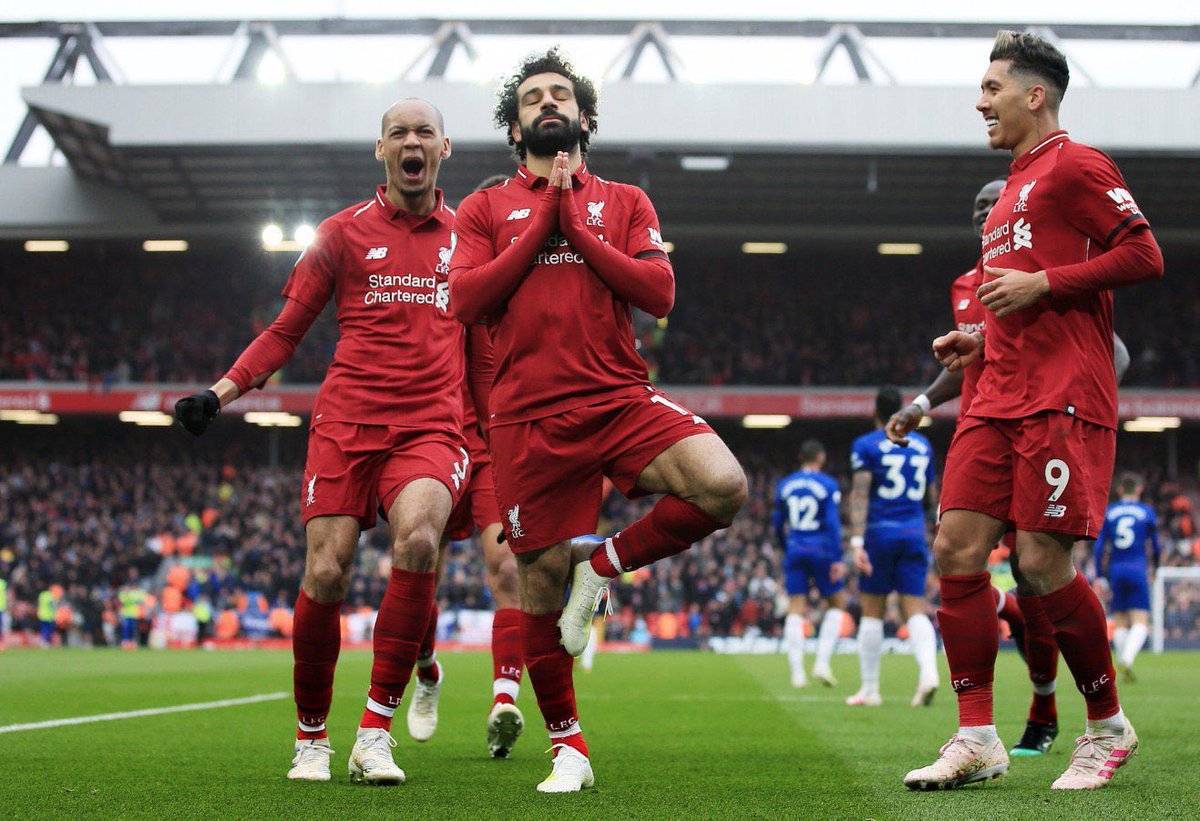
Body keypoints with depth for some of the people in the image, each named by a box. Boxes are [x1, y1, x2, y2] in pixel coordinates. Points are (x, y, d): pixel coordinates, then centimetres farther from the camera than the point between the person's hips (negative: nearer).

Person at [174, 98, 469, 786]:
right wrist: (224, 389, 0)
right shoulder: (343, 233, 11)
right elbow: (287, 330, 12)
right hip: (346, 421, 0)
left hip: (432, 428, 0)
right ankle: (311, 738, 10)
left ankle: (376, 731, -21)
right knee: (326, 573, -12)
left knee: (419, 540, -29)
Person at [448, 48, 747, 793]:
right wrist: (540, 226, -3)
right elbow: (467, 300, -4)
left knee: (725, 487, -26)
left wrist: (576, 227, -4)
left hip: (622, 399, 1)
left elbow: (659, 291, -1)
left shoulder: (624, 202, 15)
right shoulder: (486, 209, 13)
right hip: (530, 416, -1)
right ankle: (568, 747, 18)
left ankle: (602, 567, -3)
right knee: (540, 581, 1)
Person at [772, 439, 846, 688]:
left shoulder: (784, 485, 7)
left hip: (795, 552, 4)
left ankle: (797, 672, -3)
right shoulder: (828, 485, -6)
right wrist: (838, 559, -13)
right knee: (837, 603, 12)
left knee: (795, 611, 4)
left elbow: (777, 524, 13)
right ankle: (822, 663, -2)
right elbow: (833, 523, -13)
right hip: (821, 552, -4)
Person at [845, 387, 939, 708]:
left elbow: (860, 495, -13)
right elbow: (931, 498, 17)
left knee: (872, 612, 6)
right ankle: (928, 670, -23)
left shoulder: (866, 446, -3)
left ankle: (870, 689, 9)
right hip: (914, 534, 3)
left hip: (880, 532, -3)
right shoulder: (922, 445, 12)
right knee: (915, 610, 2)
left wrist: (857, 542, -19)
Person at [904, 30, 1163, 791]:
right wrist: (982, 341, 18)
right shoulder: (1016, 188, 25)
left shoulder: (1075, 165, -3)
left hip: (1063, 397, -9)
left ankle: (1109, 728, 7)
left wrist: (1039, 285, -15)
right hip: (999, 398, 9)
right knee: (957, 549, -2)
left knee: (1045, 563, -11)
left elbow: (1144, 255, -12)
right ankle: (978, 739, 1)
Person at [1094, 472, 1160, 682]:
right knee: (1140, 623, -6)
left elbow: (1100, 546, 3)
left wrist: (1101, 576, 7)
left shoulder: (1108, 513, 7)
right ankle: (1127, 659, -28)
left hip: (1115, 571, 2)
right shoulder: (1147, 512, 3)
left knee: (1120, 623, 12)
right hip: (1138, 570, -2)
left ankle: (1123, 661, 8)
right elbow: (1155, 544, 12)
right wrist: (1154, 567, 29)